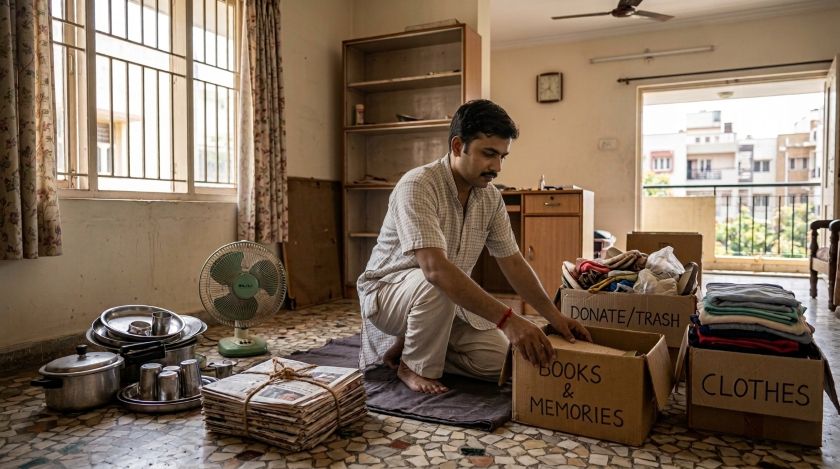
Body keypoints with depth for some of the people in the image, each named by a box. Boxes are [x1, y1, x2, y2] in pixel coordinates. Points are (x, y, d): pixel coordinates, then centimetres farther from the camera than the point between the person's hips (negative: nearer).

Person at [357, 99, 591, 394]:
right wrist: (507, 319, -43)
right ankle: (416, 366, -10)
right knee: (437, 286, -38)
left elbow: (513, 263, 1)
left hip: (447, 301, 7)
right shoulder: (417, 186, -28)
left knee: (499, 357, -11)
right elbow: (435, 269, -40)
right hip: (387, 292, -6)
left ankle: (405, 346, 7)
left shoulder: (491, 197, -5)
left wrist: (554, 315, -10)